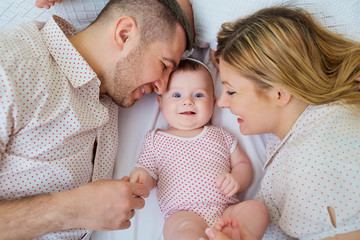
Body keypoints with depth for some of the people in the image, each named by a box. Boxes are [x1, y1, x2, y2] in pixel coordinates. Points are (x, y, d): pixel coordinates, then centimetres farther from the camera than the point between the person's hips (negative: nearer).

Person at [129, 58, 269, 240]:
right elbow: (149, 172, 15)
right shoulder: (156, 139, 18)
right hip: (184, 214, -3)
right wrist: (142, 177, -12)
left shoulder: (220, 135, 22)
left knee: (256, 208, -26)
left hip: (227, 210, 4)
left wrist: (236, 180, -3)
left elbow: (243, 164, 21)